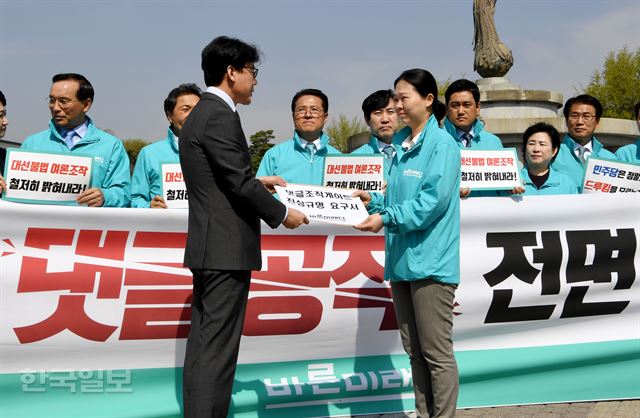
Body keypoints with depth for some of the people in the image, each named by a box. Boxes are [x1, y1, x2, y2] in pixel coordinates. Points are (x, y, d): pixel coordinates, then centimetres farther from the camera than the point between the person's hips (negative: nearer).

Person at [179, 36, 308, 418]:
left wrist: (257, 182, 20)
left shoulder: (200, 115, 17)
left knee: (203, 344, 11)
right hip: (227, 247, -10)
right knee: (218, 348, -8)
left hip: (209, 247, 10)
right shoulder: (221, 116, -14)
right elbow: (240, 183, -17)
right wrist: (282, 214, -5)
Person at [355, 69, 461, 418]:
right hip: (402, 259, 8)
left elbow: (433, 200, -18)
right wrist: (373, 202, 3)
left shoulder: (442, 144, -7)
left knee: (436, 352, -4)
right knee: (414, 351, 13)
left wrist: (387, 218, -22)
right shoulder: (400, 145, 16)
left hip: (430, 261, -8)